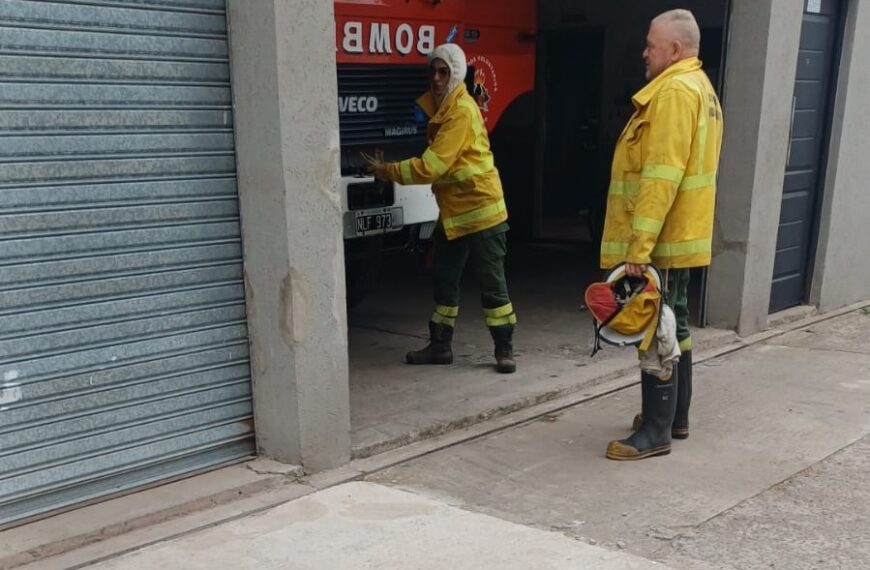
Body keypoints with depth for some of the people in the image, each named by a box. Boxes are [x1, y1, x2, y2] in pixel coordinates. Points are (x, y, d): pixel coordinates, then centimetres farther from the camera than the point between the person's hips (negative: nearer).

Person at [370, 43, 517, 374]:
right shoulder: (441, 107, 12)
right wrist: (393, 169, 6)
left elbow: (434, 164, -24)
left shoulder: (462, 111, -18)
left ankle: (504, 350, 7)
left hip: (480, 209, -10)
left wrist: (390, 171, -14)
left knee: (491, 283, -3)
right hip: (451, 211, 10)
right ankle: (440, 346, 25)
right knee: (444, 280, 14)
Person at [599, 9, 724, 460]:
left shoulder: (674, 91, -17)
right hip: (678, 235, 11)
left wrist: (639, 246, -25)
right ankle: (675, 417, 26)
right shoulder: (698, 87, 17)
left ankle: (655, 431, 2)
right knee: (672, 325, 16)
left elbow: (661, 176, -24)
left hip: (660, 240, -11)